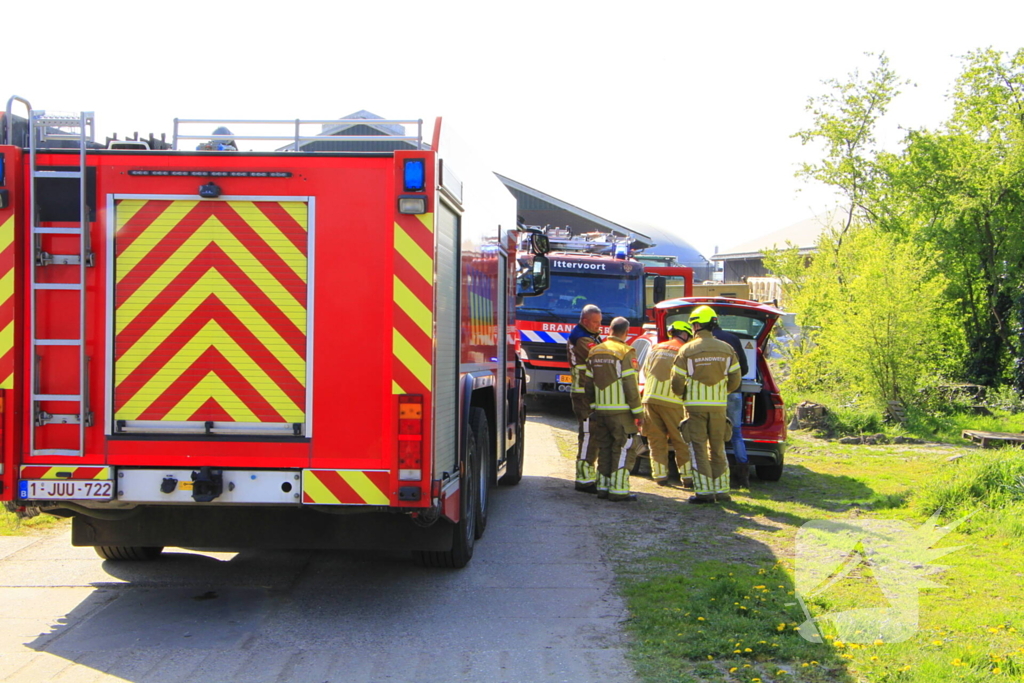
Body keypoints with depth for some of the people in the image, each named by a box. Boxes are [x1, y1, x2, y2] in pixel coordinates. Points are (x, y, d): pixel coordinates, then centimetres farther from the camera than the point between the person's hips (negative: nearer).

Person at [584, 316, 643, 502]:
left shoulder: (594, 352, 11)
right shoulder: (625, 352, -10)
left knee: (604, 449, 14)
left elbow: (588, 383, 14)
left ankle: (603, 486, 15)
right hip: (620, 410, -6)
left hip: (600, 410, 6)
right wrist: (638, 412, -9)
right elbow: (630, 386, -14)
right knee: (623, 449, -1)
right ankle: (618, 489, -3)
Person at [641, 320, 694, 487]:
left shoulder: (655, 349, 14)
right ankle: (687, 477, 6)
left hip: (650, 398, 4)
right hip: (672, 400, -4)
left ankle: (660, 475, 8)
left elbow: (645, 371, 20)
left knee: (656, 439, 10)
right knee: (681, 441, 5)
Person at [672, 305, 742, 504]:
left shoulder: (687, 351, -7)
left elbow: (677, 382, -5)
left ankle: (704, 491, -2)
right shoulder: (726, 350, 3)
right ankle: (722, 490, 14)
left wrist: (683, 394, 16)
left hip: (695, 406, -3)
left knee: (699, 449, 1)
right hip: (719, 406, 3)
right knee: (717, 449, 12)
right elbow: (735, 381, 6)